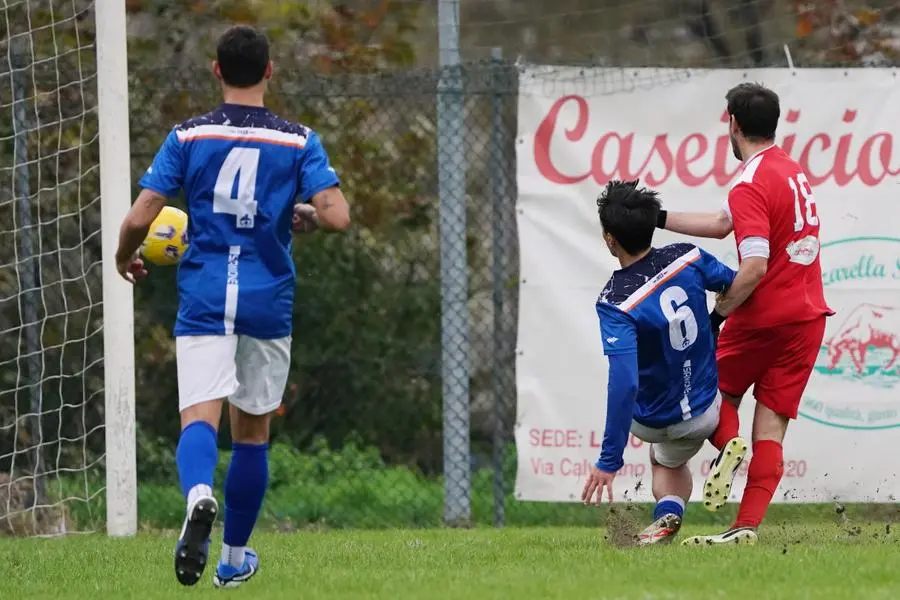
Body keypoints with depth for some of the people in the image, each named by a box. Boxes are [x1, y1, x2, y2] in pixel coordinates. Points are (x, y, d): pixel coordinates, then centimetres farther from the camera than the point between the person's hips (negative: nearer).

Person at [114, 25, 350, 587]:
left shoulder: (188, 136, 1)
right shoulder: (298, 140, 0)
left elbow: (139, 218, -3)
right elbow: (338, 216, -10)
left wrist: (125, 258, 18)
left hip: (203, 301, -1)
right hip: (269, 302, 1)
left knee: (200, 418, -11)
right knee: (253, 429, 16)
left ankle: (199, 494, -44)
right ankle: (235, 556, 25)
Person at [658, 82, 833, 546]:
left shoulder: (750, 185, -15)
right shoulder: (792, 170, 12)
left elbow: (755, 267, -24)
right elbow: (723, 224, 22)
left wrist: (717, 314, -14)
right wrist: (659, 219, 24)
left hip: (762, 318, -6)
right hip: (808, 316, 6)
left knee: (719, 389, 18)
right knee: (770, 429, 3)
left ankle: (728, 445, -12)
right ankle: (748, 526, -6)